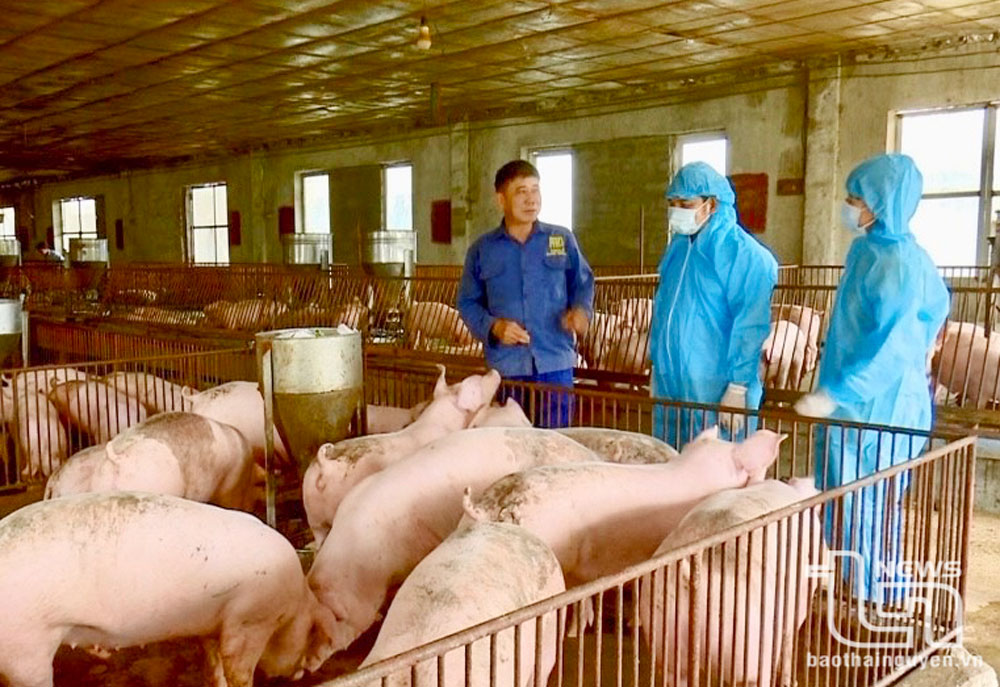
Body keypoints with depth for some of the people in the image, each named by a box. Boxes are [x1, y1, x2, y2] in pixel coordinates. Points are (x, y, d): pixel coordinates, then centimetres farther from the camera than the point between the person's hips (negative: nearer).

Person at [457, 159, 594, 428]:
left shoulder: (562, 239, 6)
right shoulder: (482, 250, 7)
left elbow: (583, 283, 13)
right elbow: (468, 302, 9)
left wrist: (581, 310, -8)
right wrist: (493, 326, -9)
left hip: (555, 365, 0)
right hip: (505, 366, 0)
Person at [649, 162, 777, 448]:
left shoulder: (741, 252, -12)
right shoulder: (678, 246, 12)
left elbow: (750, 326, -15)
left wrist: (738, 389, -17)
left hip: (714, 391, -7)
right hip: (669, 385, 8)